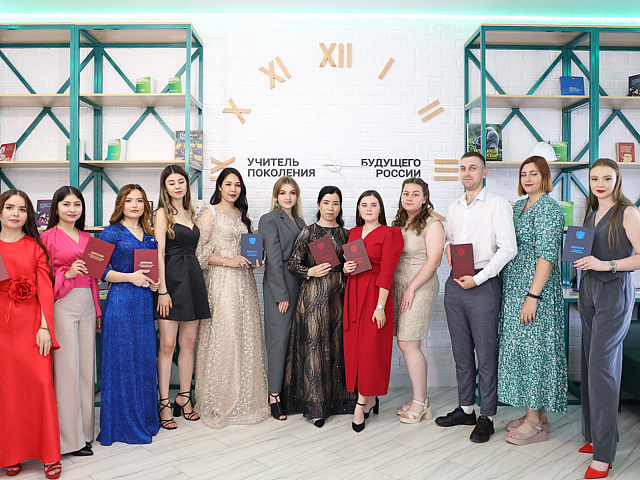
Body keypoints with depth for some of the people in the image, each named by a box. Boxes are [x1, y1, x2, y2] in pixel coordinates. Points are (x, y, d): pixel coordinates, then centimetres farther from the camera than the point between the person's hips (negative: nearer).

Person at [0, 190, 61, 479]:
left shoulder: (36, 247, 7)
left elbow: (45, 289, 1)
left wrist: (45, 327, -7)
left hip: (31, 325, -1)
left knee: (40, 384, -5)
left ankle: (49, 454, 6)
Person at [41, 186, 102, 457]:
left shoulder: (87, 238, 15)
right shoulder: (48, 237, -1)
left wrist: (98, 310, 15)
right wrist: (67, 273, -19)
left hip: (87, 305, 6)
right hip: (62, 305, -5)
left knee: (86, 365, 9)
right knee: (67, 367, -1)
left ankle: (85, 428, 21)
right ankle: (70, 437, 9)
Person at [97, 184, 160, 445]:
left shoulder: (150, 235, 14)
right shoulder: (112, 233, -3)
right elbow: (101, 270, -8)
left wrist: (156, 282, 1)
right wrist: (131, 277, -18)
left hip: (145, 303, 6)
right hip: (120, 302, -5)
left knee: (145, 360, 9)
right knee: (121, 361, 0)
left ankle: (145, 419, 22)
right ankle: (120, 423, 13)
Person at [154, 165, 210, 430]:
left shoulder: (190, 212, 18)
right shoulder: (163, 213, -1)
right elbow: (159, 253, -9)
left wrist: (199, 281, 12)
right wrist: (162, 290, -15)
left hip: (193, 278, 6)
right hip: (172, 278, -6)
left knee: (189, 342, 10)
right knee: (167, 344, -2)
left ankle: (184, 397, 21)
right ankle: (164, 403, 8)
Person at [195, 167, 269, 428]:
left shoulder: (242, 214, 17)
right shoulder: (209, 213, -1)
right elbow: (200, 251, -8)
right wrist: (228, 261, -17)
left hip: (243, 279, 6)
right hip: (221, 280, -6)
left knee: (245, 335, 6)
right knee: (222, 336, -6)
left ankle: (243, 398, 18)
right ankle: (219, 400, 8)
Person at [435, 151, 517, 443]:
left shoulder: (497, 204, -4)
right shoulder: (454, 208, 16)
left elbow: (508, 248, -12)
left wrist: (478, 278, -16)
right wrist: (448, 247, 2)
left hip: (483, 285, -6)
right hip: (455, 284, 6)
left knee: (486, 354, 1)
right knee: (461, 352, 13)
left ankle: (487, 417, 13)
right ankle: (465, 409, 26)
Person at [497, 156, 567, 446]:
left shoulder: (549, 208, -11)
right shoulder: (517, 206, 14)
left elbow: (547, 256, -17)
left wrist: (533, 296, -21)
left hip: (535, 290, -8)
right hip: (513, 289, 9)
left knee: (532, 348, -3)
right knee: (521, 347, 12)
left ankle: (534, 423, 10)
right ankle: (536, 414, 24)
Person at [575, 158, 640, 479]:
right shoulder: (591, 214, 16)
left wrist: (606, 265, -22)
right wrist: (579, 257, 3)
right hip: (588, 290, 7)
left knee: (601, 364, -10)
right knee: (591, 362, 9)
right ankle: (595, 435, 20)